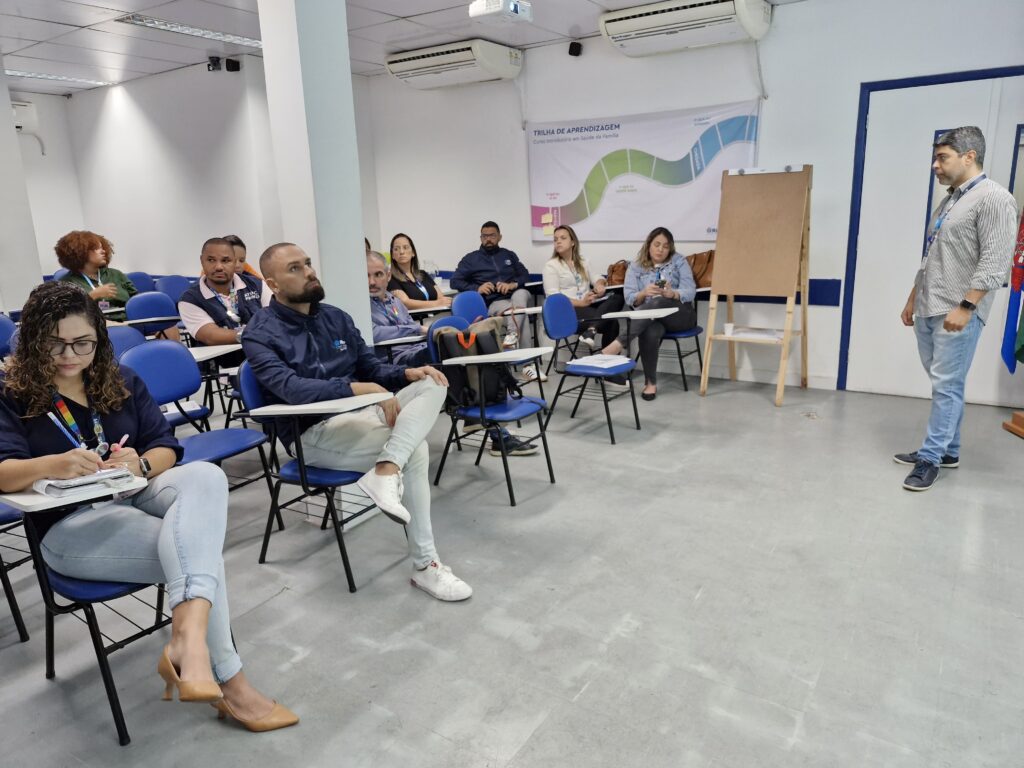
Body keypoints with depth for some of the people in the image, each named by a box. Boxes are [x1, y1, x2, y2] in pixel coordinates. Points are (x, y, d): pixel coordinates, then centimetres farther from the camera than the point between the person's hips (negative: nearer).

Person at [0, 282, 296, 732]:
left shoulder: (121, 381, 15)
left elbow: (166, 448, 9)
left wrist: (140, 465, -16)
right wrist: (52, 465, -33)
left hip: (134, 497, 4)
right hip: (69, 525, -4)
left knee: (206, 476, -32)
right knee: (197, 551, -28)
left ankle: (188, 640, -48)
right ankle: (229, 684, -19)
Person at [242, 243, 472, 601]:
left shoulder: (335, 317, 13)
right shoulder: (261, 334, -7)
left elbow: (370, 365, 16)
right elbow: (290, 388, -24)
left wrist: (406, 373, -7)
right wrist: (359, 388, -32)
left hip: (359, 413, 7)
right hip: (312, 433, -6)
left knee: (432, 385, -16)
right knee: (415, 450, -25)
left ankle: (386, 471, -37)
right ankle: (425, 565, -14)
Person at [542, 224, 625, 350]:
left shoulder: (582, 261, 21)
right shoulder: (551, 265, 0)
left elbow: (597, 278, 23)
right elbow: (553, 297, -10)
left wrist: (599, 284, -4)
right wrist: (581, 303, -21)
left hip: (589, 305, 7)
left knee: (617, 297, -27)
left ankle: (591, 330, -39)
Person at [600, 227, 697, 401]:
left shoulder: (679, 262, 7)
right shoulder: (635, 267, 9)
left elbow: (690, 292, -5)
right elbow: (630, 299, -2)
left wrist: (672, 293, -27)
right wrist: (644, 293, -24)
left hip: (680, 314, 0)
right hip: (650, 317, 0)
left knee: (658, 303, -35)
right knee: (651, 332, -37)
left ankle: (620, 344, -45)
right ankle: (650, 383, -27)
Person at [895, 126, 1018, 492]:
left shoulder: (994, 199, -8)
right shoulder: (949, 201, 18)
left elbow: (994, 262, -16)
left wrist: (965, 306, -21)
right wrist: (912, 299, 22)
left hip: (957, 314, -8)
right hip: (928, 311, 8)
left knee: (947, 387, -4)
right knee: (943, 385, 12)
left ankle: (930, 457, 2)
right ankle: (948, 450, 21)